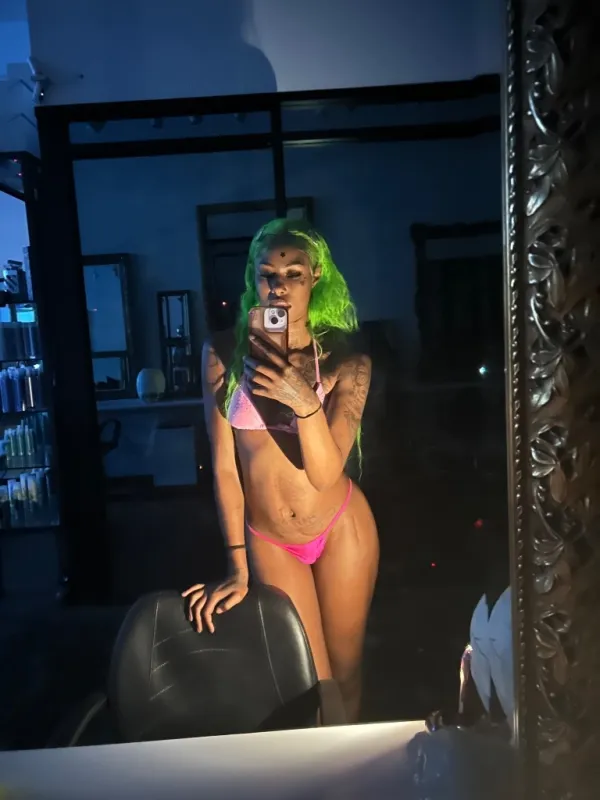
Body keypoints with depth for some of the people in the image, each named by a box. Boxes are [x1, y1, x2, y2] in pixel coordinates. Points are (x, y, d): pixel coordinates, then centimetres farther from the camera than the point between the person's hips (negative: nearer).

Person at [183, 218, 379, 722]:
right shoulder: (224, 354, -10)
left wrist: (306, 402, -35)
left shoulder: (345, 361, -11)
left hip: (340, 527, 1)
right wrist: (237, 564, -6)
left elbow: (325, 472, -18)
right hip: (268, 540, 0)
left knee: (346, 670, 18)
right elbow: (224, 465, -7)